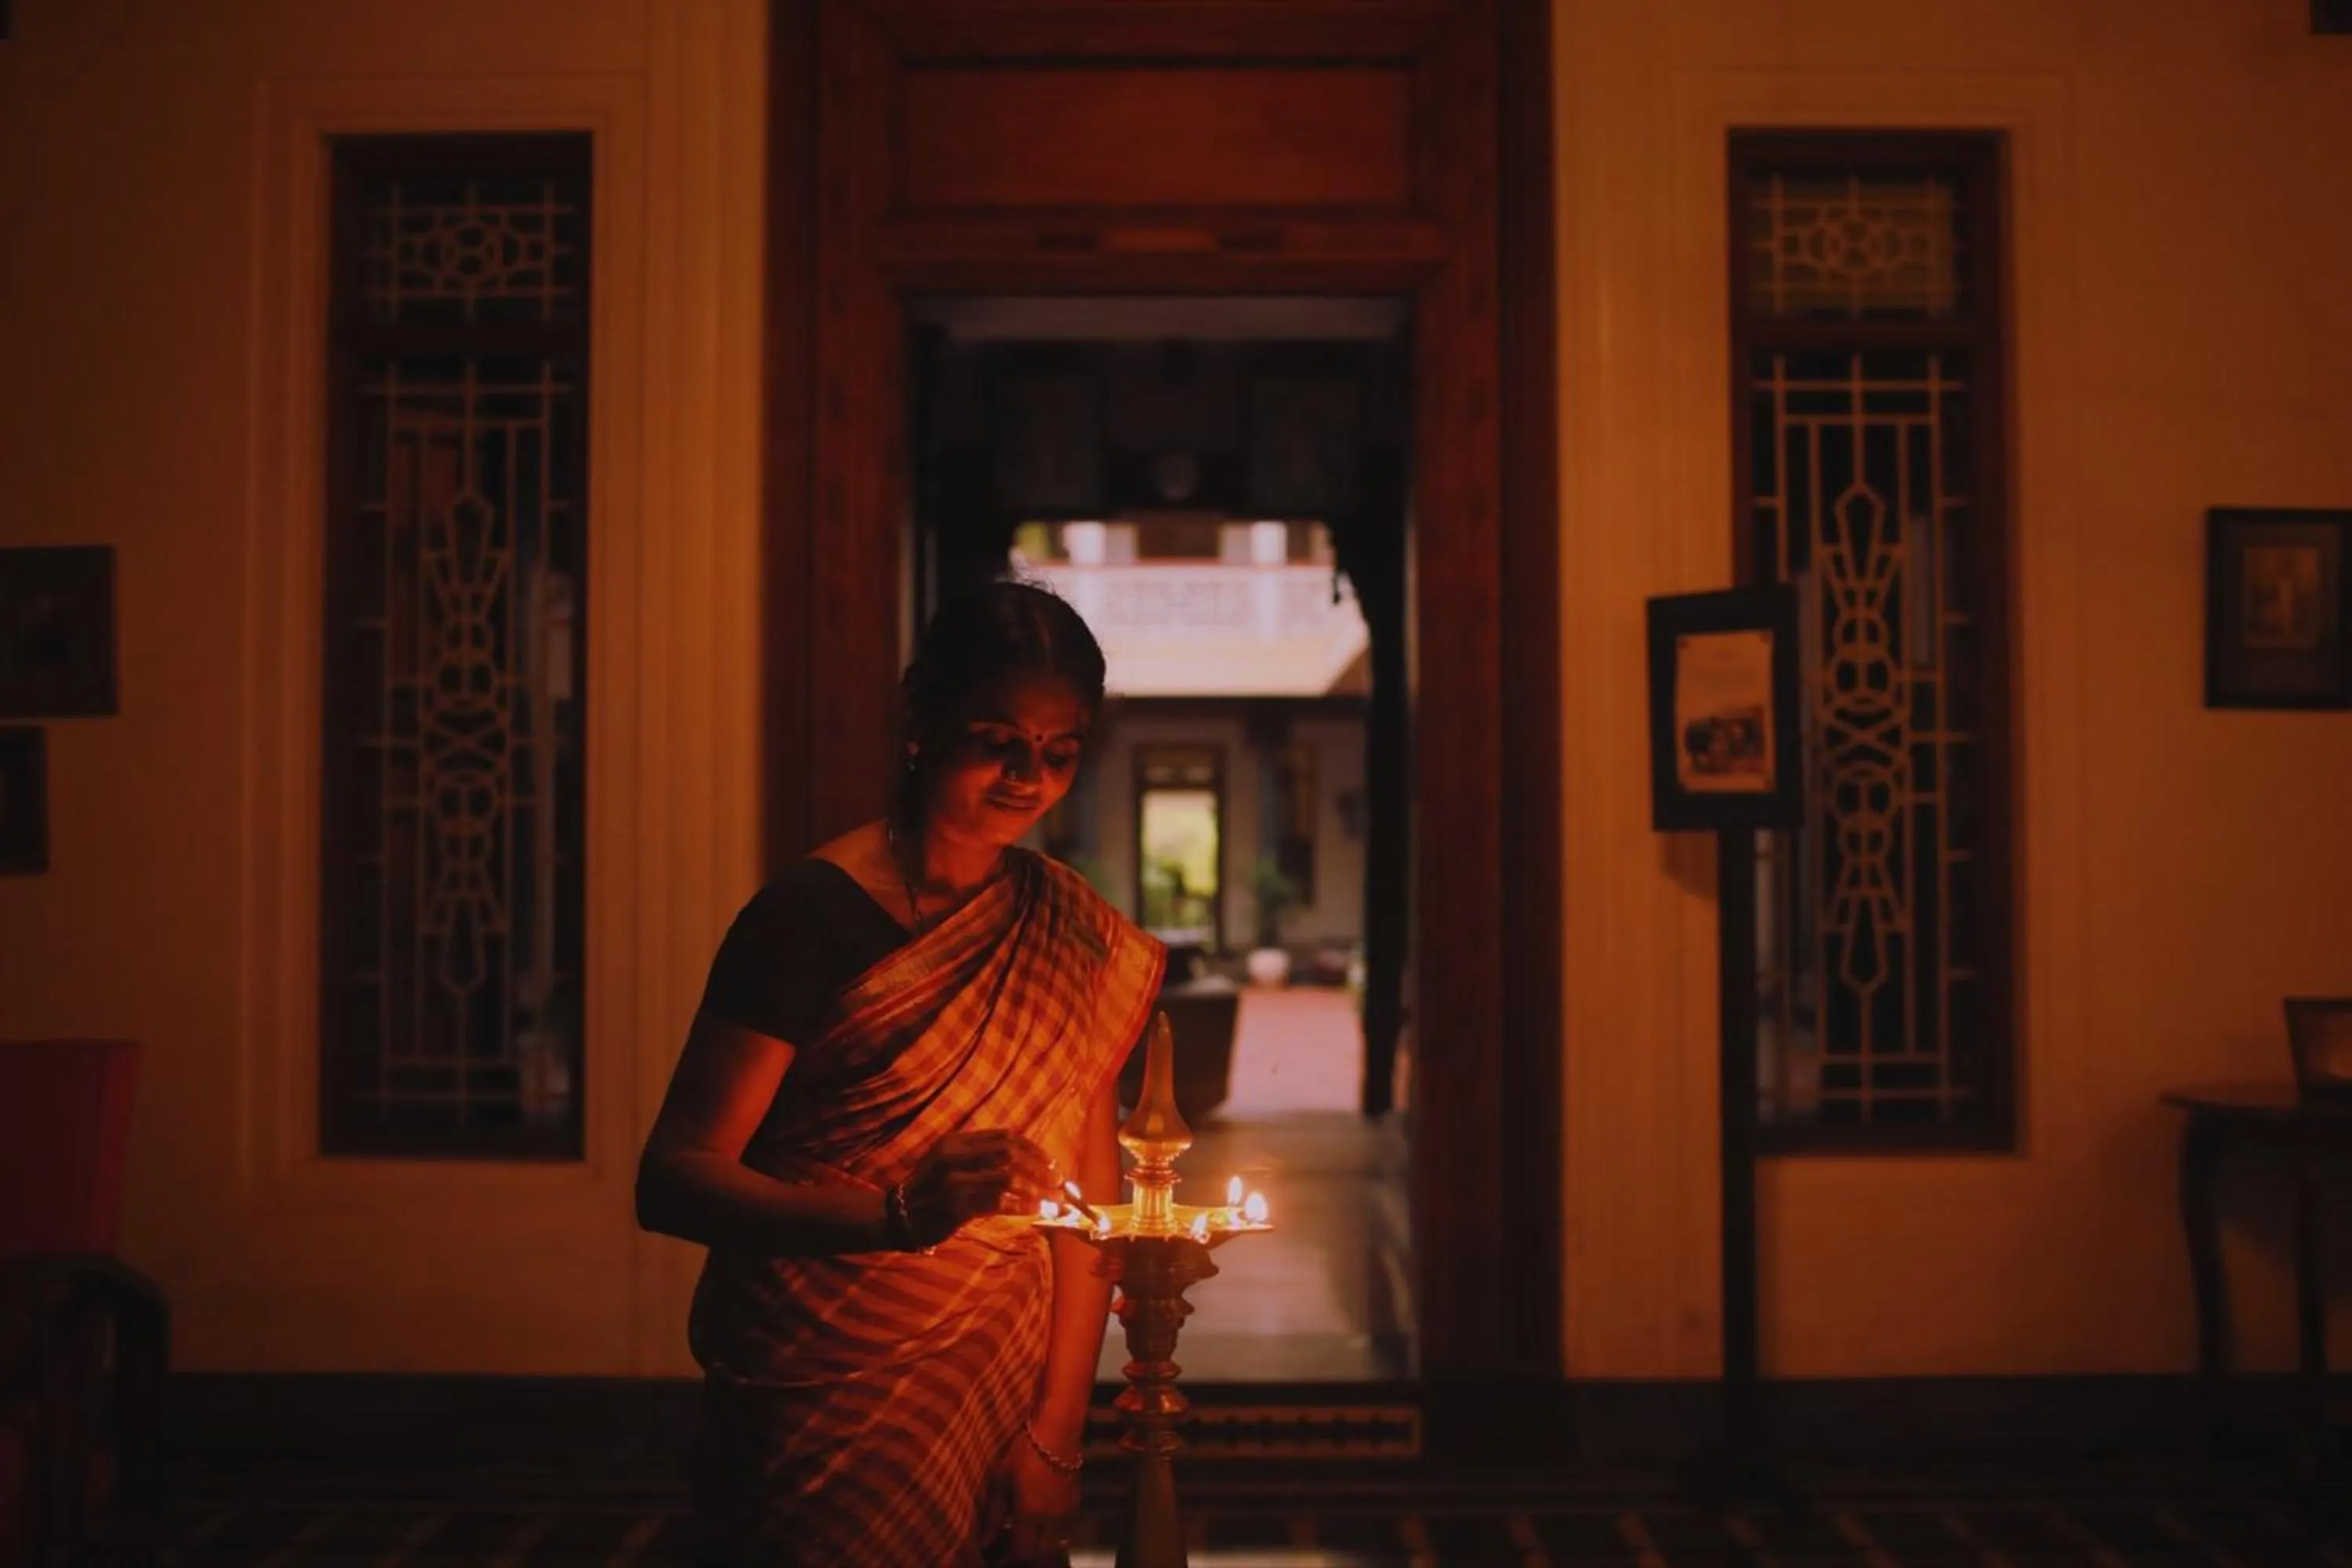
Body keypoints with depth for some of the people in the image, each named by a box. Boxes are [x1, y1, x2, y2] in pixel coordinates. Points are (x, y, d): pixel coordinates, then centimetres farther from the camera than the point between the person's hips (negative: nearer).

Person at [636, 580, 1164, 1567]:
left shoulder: (1079, 940, 1)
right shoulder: (812, 916, -14)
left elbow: (1083, 1200, 1)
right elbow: (670, 1181, -18)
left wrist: (1055, 1438, -6)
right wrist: (897, 1213, -32)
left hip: (997, 1410, 5)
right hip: (817, 1414, -4)